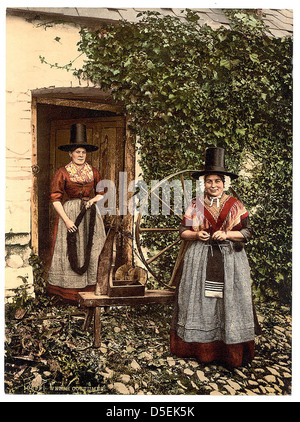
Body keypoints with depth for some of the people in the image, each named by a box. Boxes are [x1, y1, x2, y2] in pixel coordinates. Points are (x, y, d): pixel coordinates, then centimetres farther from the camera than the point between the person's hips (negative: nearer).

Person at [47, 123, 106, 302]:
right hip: (69, 212, -3)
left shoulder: (93, 172, 8)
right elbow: (55, 198, -5)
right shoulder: (62, 173, -2)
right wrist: (66, 220, -12)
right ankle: (69, 292, 8)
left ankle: (90, 288, 14)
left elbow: (102, 193, 16)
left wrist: (93, 200, -7)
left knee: (91, 251, 3)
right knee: (70, 251, -2)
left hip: (91, 214, 3)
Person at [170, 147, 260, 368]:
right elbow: (183, 231, 8)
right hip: (200, 260, 1)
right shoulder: (195, 206, 6)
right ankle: (200, 346, 16)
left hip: (229, 260, -1)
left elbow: (247, 232, 1)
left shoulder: (235, 205, 3)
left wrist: (227, 234, -14)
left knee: (229, 300, 0)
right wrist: (197, 235, -11)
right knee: (200, 300, 2)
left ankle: (232, 352, 12)